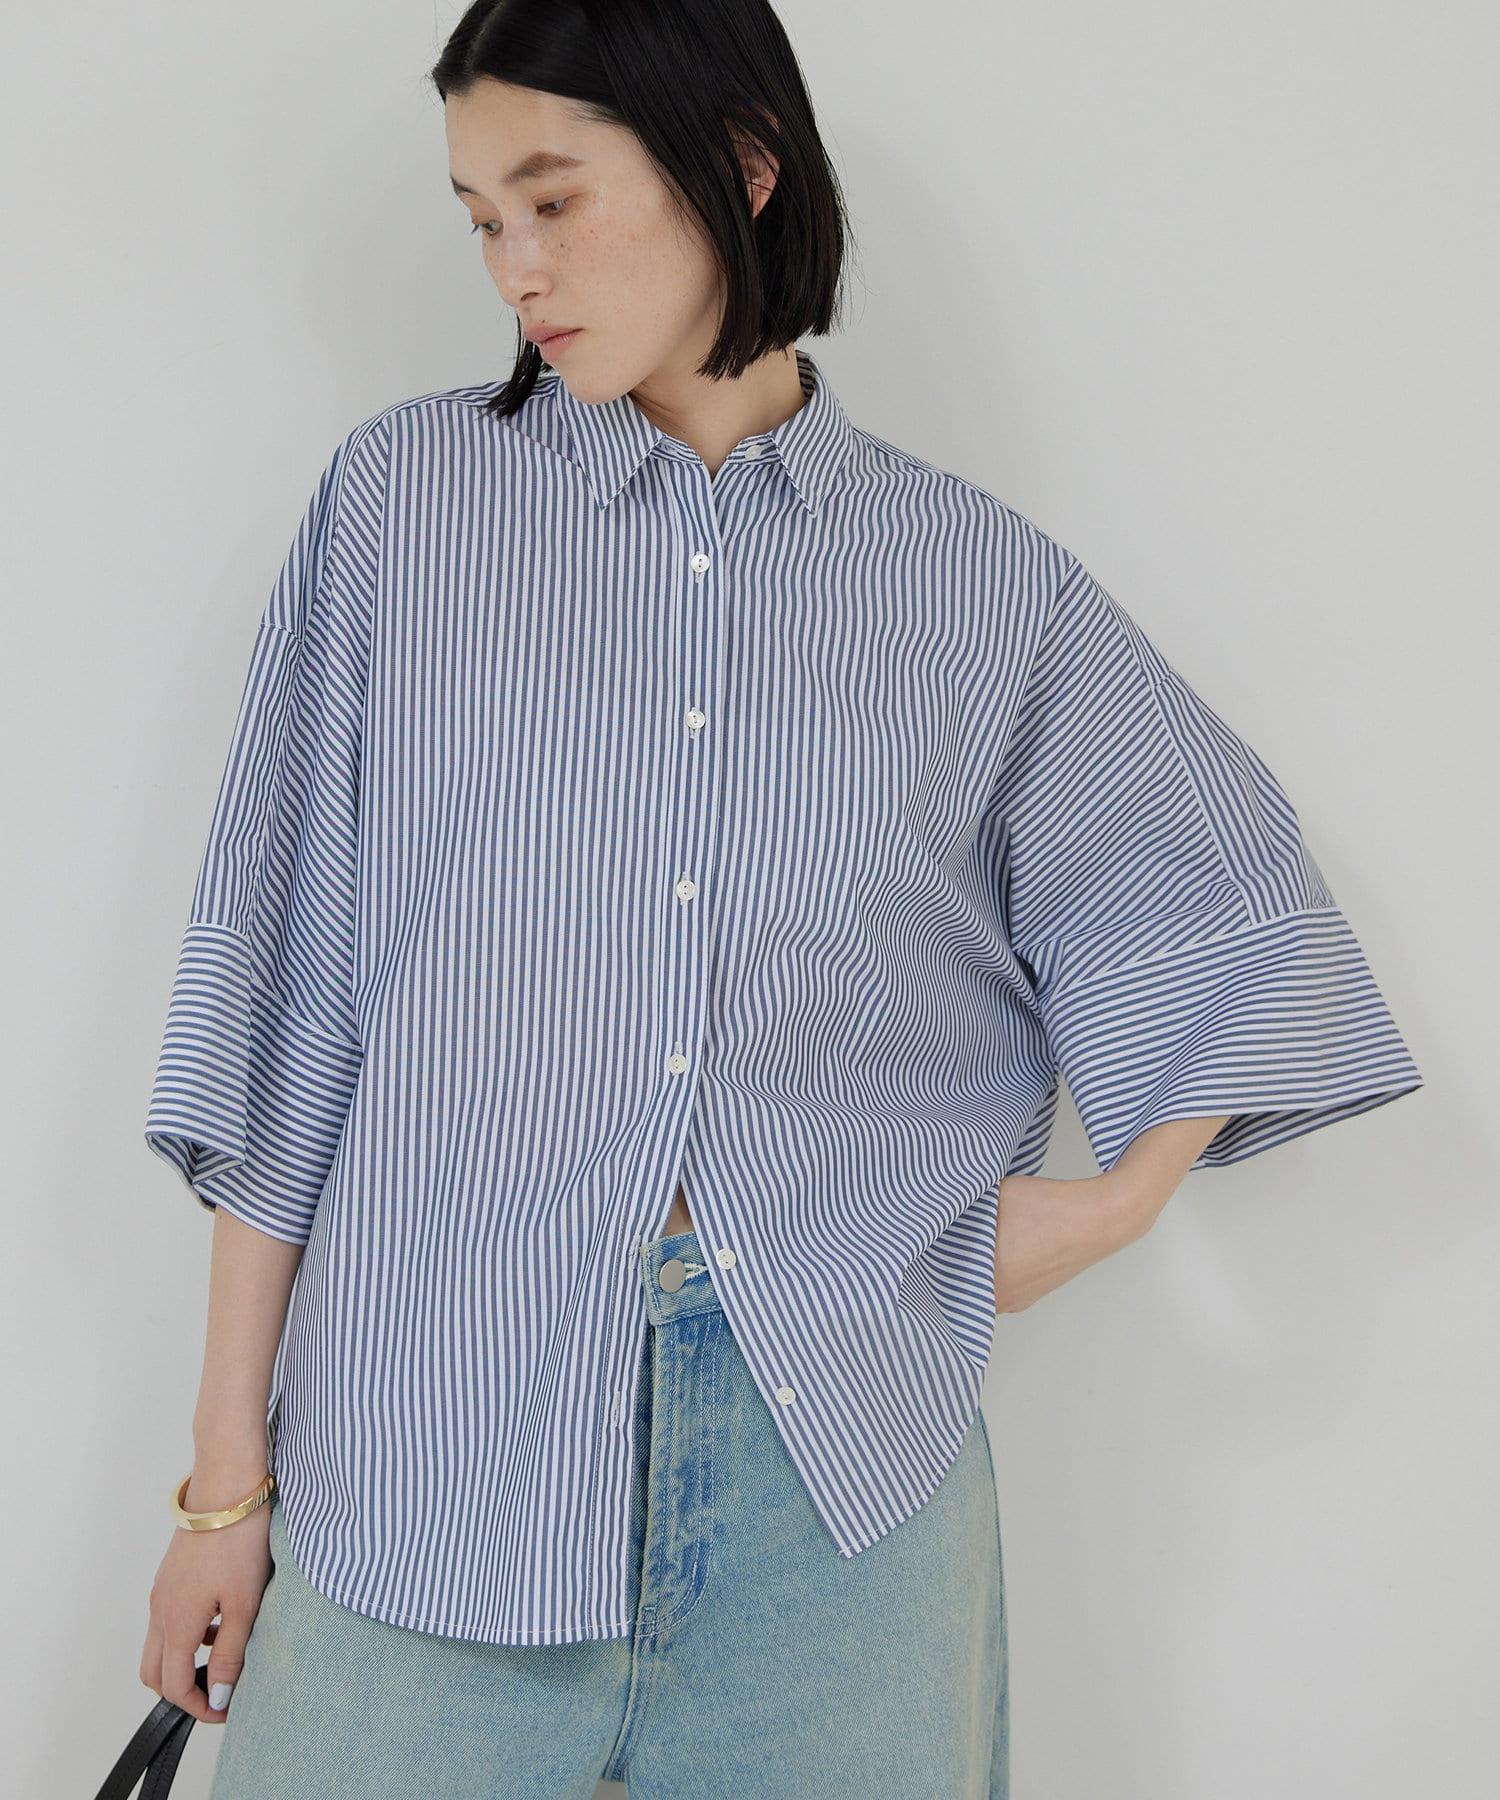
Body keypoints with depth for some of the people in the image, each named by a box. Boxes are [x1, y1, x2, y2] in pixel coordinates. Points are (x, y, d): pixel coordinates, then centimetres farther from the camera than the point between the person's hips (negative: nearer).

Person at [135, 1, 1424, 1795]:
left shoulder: (986, 584, 6)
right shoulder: (403, 499, 4)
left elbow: (1237, 911, 17)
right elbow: (286, 997, 2)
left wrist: (1108, 1206, 3)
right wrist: (228, 1474, 1)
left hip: (844, 1456, 1)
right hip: (431, 1449, 0)